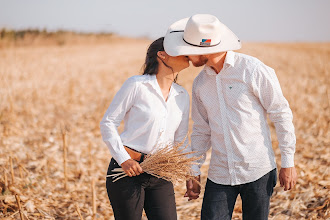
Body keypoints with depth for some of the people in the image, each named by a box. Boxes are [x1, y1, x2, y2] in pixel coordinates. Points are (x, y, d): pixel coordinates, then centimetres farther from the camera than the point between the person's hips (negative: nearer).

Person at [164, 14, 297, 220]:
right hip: (220, 174, 4)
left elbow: (281, 114, -6)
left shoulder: (253, 70, -10)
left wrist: (288, 163, -7)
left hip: (258, 172, -4)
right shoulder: (200, 83, 7)